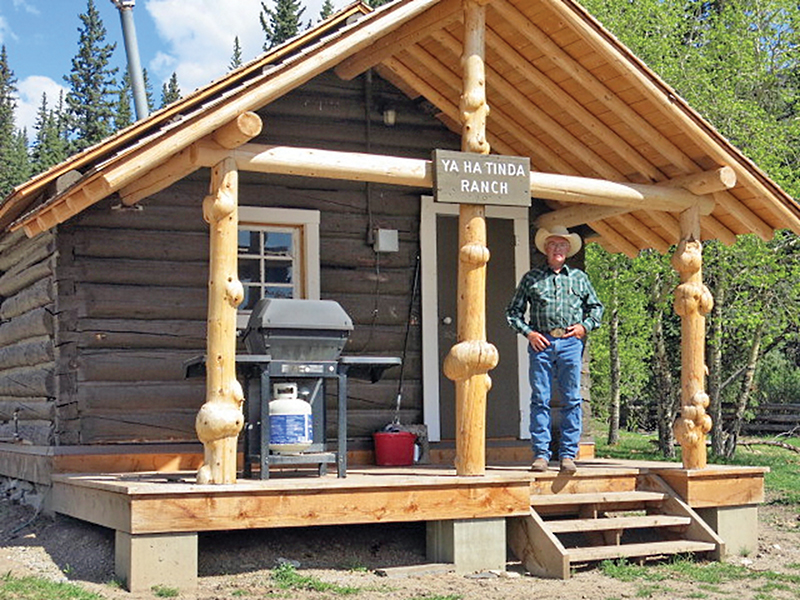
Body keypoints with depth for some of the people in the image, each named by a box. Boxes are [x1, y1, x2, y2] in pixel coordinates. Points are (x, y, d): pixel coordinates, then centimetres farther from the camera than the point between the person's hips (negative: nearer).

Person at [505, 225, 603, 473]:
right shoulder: (531, 278, 11)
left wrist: (585, 326, 5)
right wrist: (528, 332, -1)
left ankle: (568, 454, 3)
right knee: (540, 399, -4)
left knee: (571, 399, -2)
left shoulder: (579, 278, 16)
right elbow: (513, 311, 12)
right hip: (541, 343, -1)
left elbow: (596, 307, 23)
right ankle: (540, 454, -1)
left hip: (570, 343, 1)